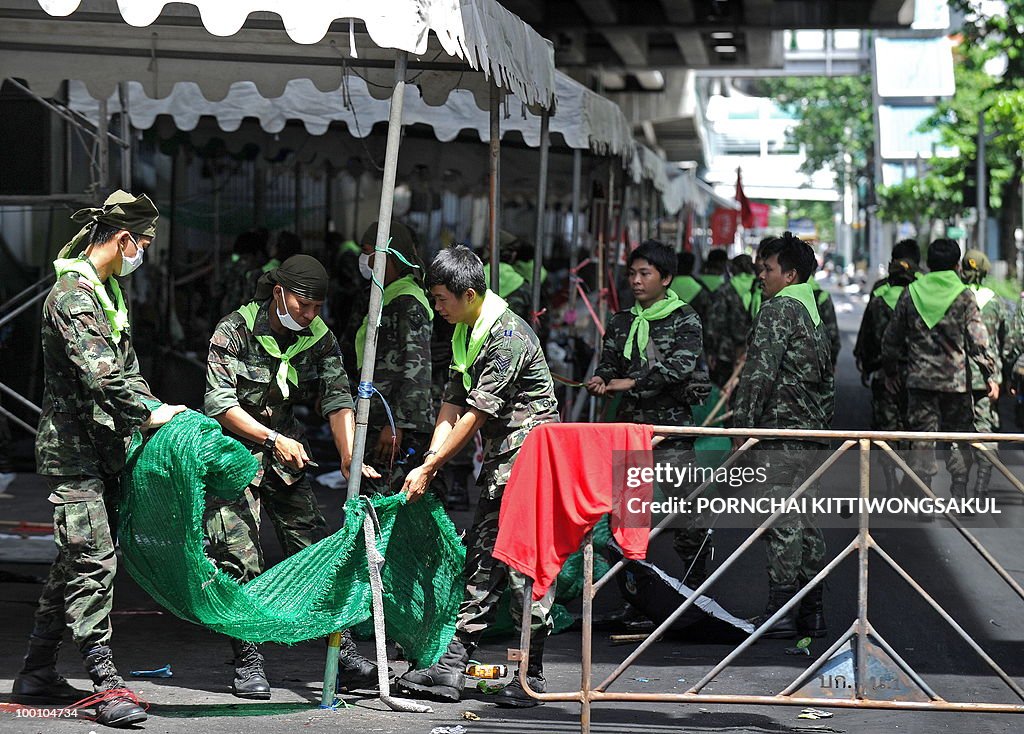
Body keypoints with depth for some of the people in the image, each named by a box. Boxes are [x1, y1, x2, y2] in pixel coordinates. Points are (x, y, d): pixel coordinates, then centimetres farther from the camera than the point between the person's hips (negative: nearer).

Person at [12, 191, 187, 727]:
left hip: (102, 449, 10)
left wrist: (153, 410, 6)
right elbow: (98, 373, -25)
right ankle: (107, 683, -13)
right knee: (92, 561, -12)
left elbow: (124, 368, 20)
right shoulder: (71, 294, -16)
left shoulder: (107, 292, 17)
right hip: (72, 450, -10)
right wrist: (148, 414, -17)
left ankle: (37, 673, 19)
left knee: (77, 561, 12)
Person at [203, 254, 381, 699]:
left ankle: (344, 655, 6)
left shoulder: (319, 339, -1)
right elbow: (220, 402, -18)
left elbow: (337, 401, -10)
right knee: (240, 558, -9)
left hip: (285, 454, 5)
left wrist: (350, 458, -24)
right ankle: (247, 665, -1)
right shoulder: (234, 331, -14)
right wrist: (274, 439, -24)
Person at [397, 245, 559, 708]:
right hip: (499, 460, 9)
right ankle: (452, 669, 7)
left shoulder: (508, 335, -18)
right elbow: (453, 405, 10)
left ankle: (531, 674, 0)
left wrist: (429, 469, -15)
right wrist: (429, 462, -3)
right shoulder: (464, 333, 11)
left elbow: (477, 414, -19)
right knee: (482, 558, 7)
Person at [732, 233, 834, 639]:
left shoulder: (778, 310, -10)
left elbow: (759, 372, -17)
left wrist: (742, 423, -14)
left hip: (777, 430, -9)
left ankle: (781, 611, -9)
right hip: (809, 432, 9)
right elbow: (827, 381, 22)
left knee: (780, 520, -9)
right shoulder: (816, 315, 18)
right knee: (804, 519, 10)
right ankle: (812, 611, 12)